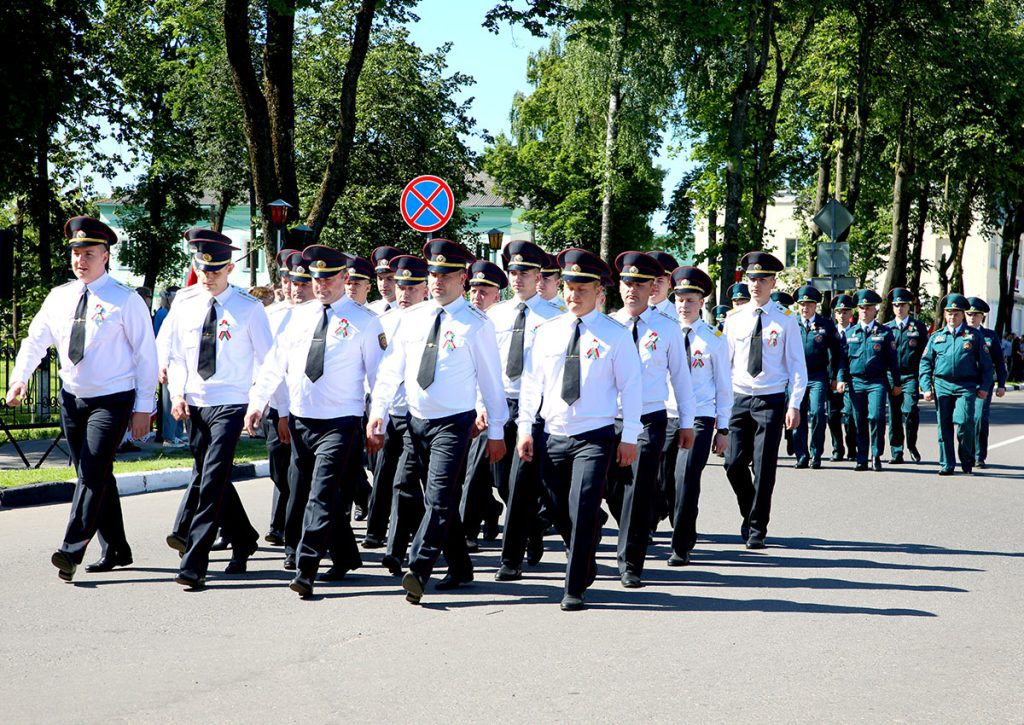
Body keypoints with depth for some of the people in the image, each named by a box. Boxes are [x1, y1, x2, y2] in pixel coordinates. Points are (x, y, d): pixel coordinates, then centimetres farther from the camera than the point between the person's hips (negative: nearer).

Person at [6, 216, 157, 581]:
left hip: (112, 400, -6)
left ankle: (72, 551, -21)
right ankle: (115, 550, 22)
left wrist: (143, 407, -9)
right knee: (96, 477, 12)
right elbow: (36, 339, 7)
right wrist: (20, 377, -11)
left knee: (93, 473, -17)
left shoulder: (126, 300, -8)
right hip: (72, 398, 6)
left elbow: (146, 355, -6)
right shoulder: (59, 297, 7)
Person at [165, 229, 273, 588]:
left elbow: (267, 360, 0)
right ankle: (243, 541, 35)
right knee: (210, 480, 15)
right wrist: (177, 393, 0)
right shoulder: (185, 307, 7)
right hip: (194, 406, 6)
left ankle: (194, 565, -15)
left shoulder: (248, 308, -4)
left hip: (230, 404, -5)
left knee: (212, 483, -14)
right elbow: (176, 356, 15)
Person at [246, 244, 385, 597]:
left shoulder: (364, 321, -2)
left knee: (322, 495, -14)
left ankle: (305, 570, -17)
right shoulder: (300, 315, 12)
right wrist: (257, 402, 10)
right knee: (307, 492, 12)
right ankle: (346, 556, 27)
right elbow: (275, 362, 15)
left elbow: (379, 373, -2)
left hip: (340, 422, -6)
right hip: (300, 420, 6)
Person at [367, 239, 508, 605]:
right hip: (417, 421, 6)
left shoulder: (477, 324, -4)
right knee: (440, 500, 13)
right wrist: (377, 413, -1)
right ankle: (459, 568, 25)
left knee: (439, 498, -16)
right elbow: (391, 369, 9)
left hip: (454, 422, -6)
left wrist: (496, 432, 0)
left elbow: (491, 380, -1)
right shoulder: (412, 319, 8)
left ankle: (417, 571, -22)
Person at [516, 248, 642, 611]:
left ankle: (574, 589, -7)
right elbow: (532, 381, 11)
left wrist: (629, 438, -4)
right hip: (554, 436, 4)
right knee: (560, 513, 10)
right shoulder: (548, 332, 8)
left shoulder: (615, 335, -2)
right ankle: (585, 568, 34)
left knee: (583, 510, -14)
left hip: (595, 437, -4)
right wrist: (525, 427, 4)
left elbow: (631, 386, -1)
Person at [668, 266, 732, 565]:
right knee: (667, 483, 6)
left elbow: (724, 386, 6)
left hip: (699, 419, -3)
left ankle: (681, 548, -7)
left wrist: (723, 429, 3)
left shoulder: (715, 339, 2)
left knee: (687, 480, -14)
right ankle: (685, 535, 29)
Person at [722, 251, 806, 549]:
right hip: (739, 399, 3)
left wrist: (794, 405, -8)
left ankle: (757, 530, 8)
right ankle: (749, 515, 24)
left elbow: (797, 365, 0)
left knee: (764, 468, -3)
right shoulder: (735, 318, 7)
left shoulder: (785, 319, -1)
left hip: (771, 401, -3)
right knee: (734, 463, -1)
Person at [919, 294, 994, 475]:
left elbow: (986, 363, 9)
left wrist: (984, 387, 1)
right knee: (944, 426, 0)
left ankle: (967, 460, 3)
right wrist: (926, 387, 4)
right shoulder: (936, 337, 13)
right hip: (942, 385, 2)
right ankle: (947, 464, 8)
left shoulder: (974, 336, 8)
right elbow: (925, 363, 13)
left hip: (966, 387, -2)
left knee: (963, 421, -17)